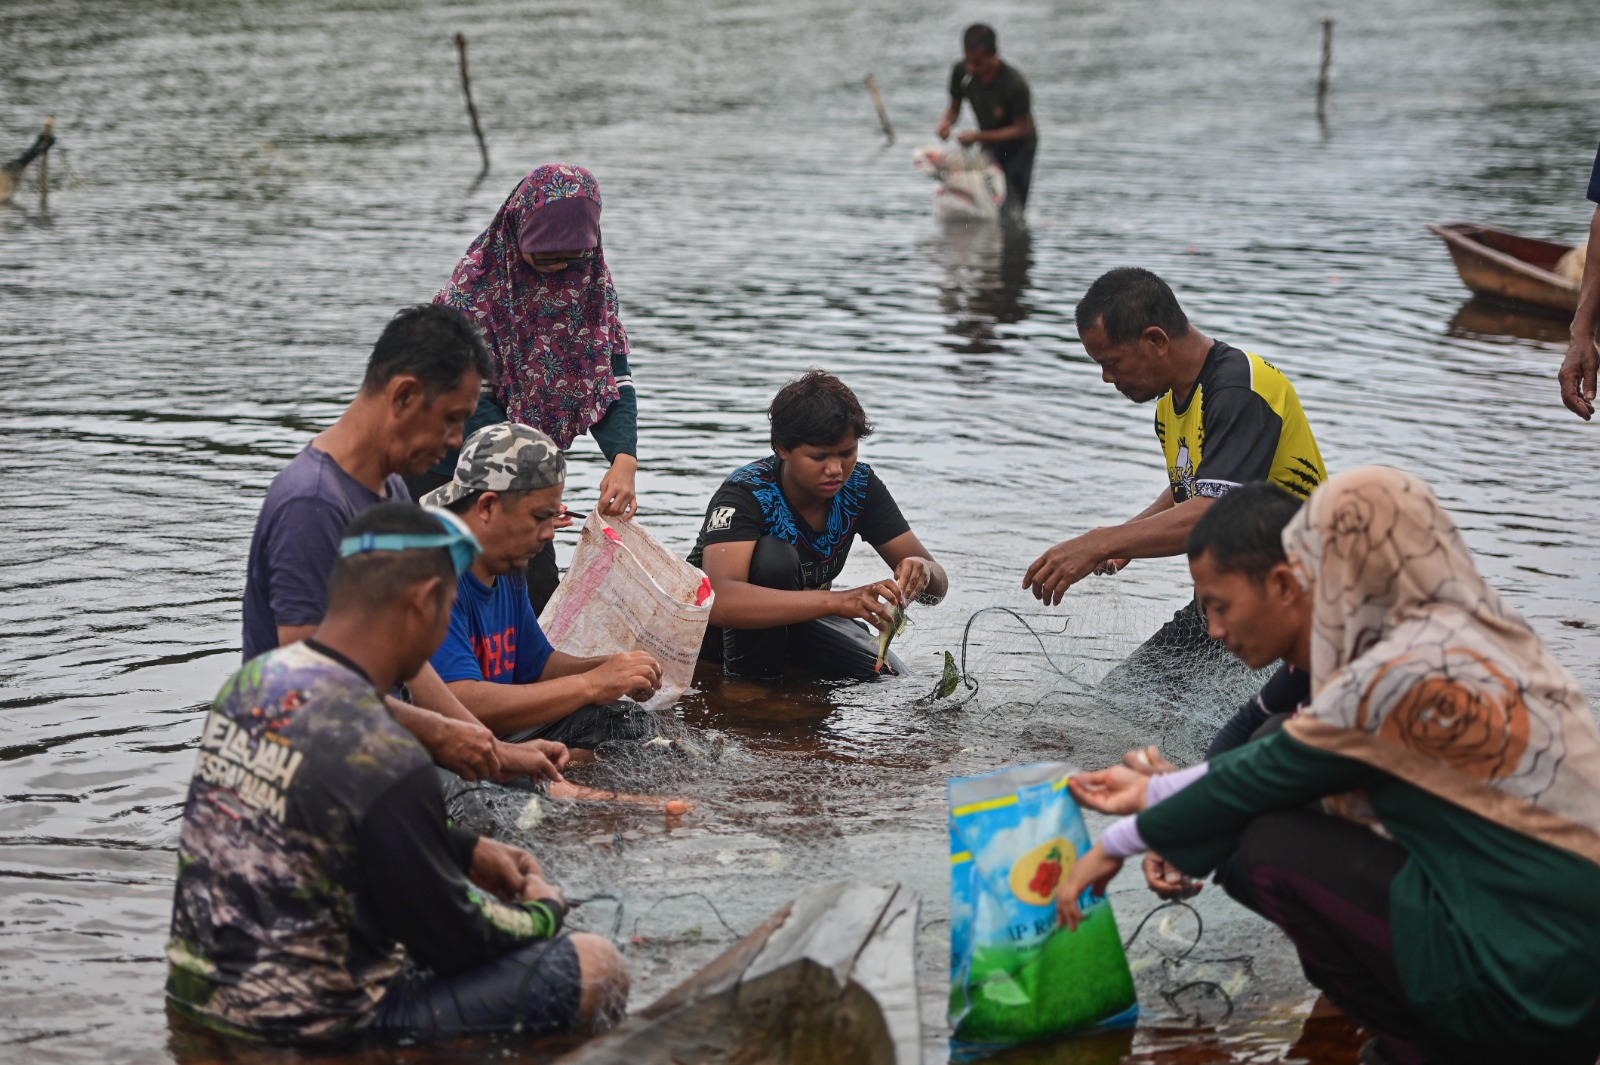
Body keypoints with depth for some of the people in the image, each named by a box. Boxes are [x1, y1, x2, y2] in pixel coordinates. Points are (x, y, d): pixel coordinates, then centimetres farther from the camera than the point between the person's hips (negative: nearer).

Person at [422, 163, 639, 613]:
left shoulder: (591, 278, -3)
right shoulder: (477, 279, -17)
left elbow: (613, 377, -7)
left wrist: (624, 460, -25)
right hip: (449, 466, -5)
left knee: (540, 593, 4)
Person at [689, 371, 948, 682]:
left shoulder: (859, 485, -13)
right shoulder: (745, 494, -30)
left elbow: (938, 583, -11)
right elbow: (721, 601, -49)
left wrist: (923, 573, -38)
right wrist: (836, 601, -57)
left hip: (798, 620, 5)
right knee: (773, 556, -33)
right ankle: (748, 677, -14)